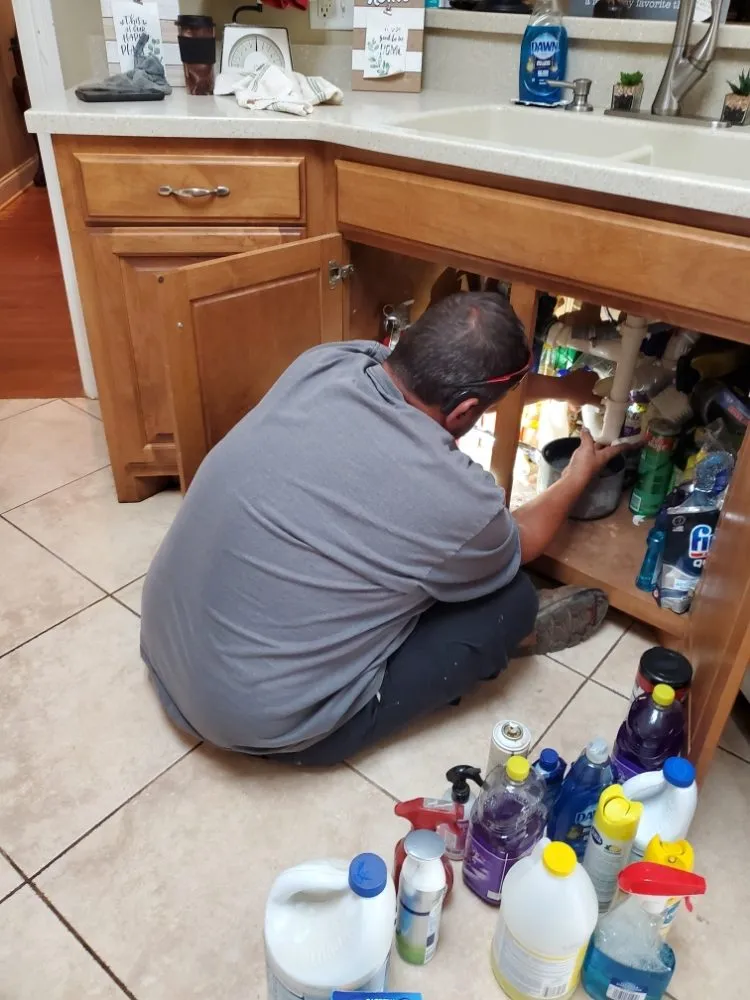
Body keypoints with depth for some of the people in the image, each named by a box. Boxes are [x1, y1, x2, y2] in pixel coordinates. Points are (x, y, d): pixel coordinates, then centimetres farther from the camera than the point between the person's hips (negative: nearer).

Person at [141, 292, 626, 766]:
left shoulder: (323, 362, -11)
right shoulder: (459, 502, -25)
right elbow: (520, 545, 2)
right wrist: (578, 476, 22)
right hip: (263, 725, -6)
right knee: (512, 598, 1)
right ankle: (514, 631, 31)